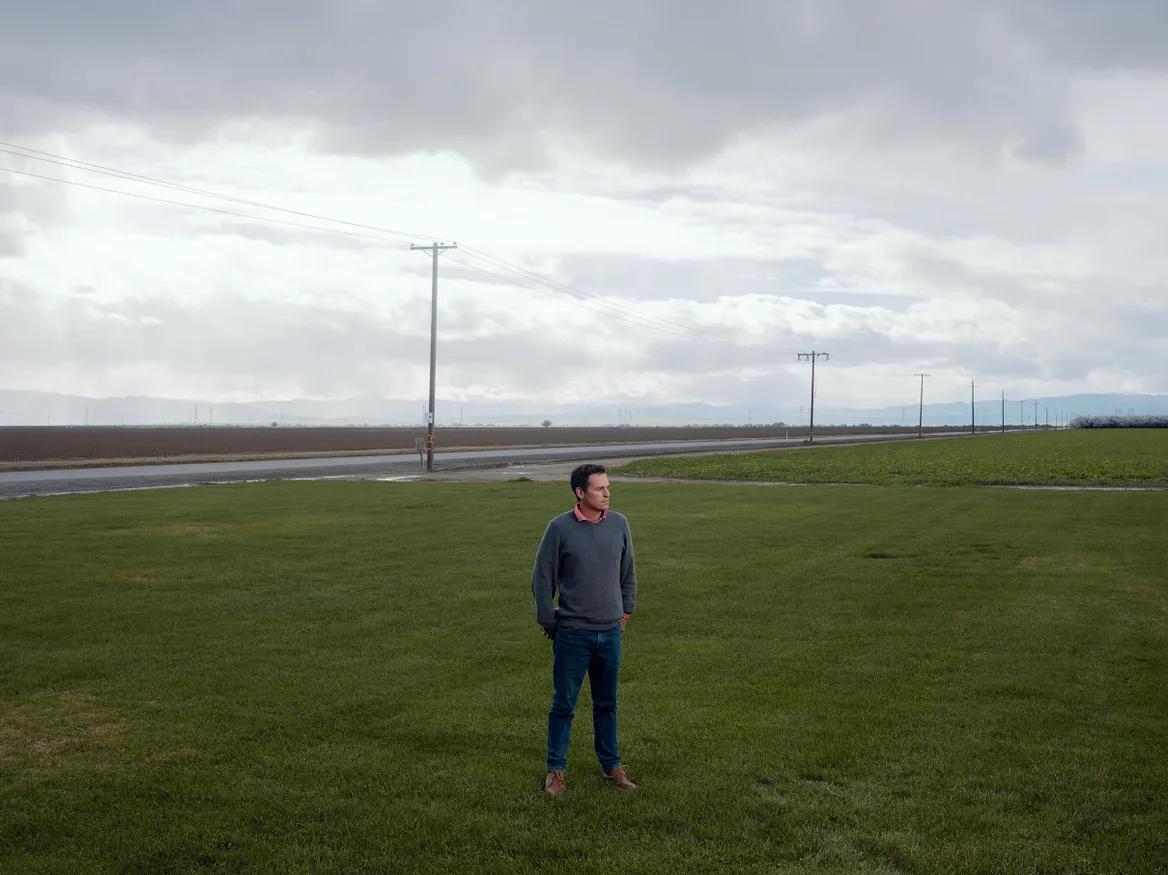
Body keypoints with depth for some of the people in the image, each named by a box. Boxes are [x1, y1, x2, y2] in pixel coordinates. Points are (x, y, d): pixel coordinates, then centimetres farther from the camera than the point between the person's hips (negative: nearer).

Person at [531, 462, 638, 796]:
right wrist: (549, 622, -1)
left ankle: (611, 766, 27)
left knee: (607, 704, 14)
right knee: (564, 705, 6)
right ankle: (556, 770, 18)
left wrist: (627, 609, 13)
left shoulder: (619, 524, 0)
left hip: (610, 632, 3)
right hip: (572, 634, -3)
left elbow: (628, 571, 14)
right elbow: (542, 578, -4)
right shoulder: (560, 528, -11)